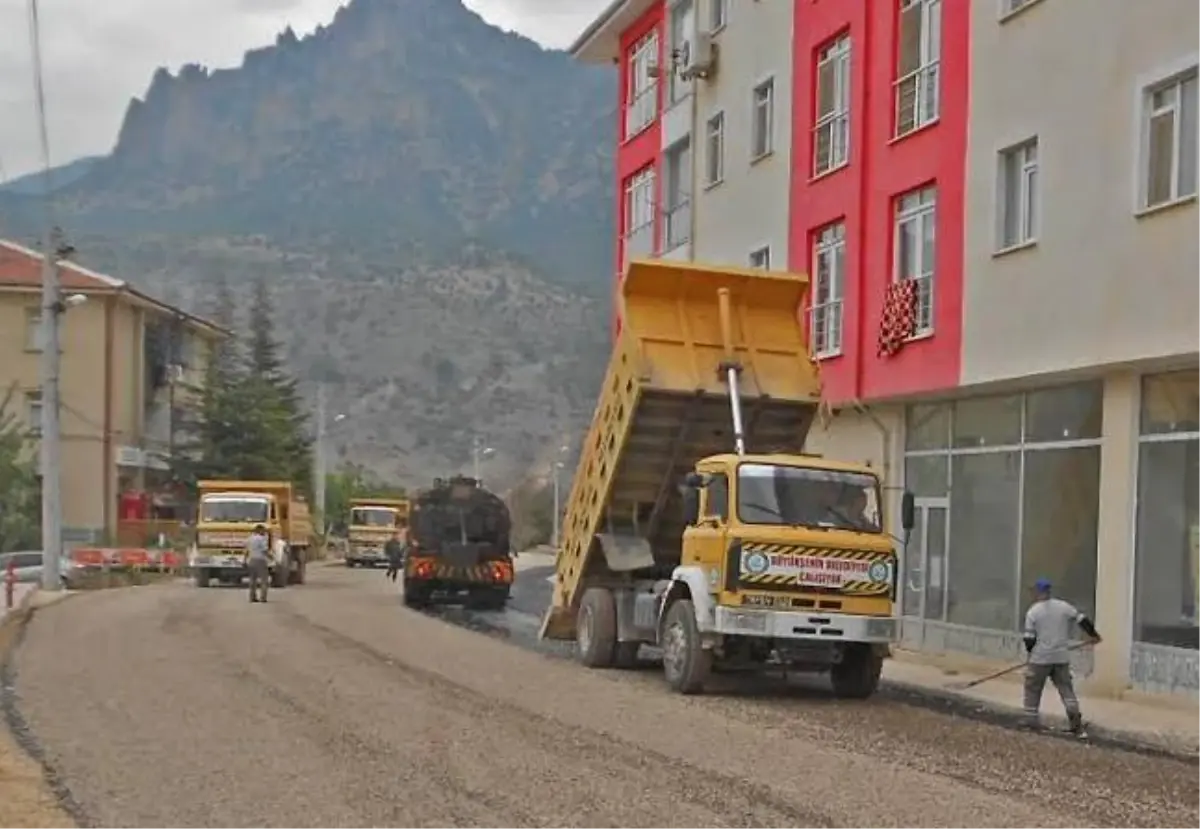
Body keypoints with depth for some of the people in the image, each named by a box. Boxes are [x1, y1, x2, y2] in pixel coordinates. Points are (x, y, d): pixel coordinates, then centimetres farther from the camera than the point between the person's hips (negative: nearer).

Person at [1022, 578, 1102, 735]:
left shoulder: (1033, 611, -5)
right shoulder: (1064, 606, 2)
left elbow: (1029, 638, -6)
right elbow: (1082, 620, 5)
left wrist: (1030, 650, 13)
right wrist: (1093, 634, 22)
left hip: (1040, 658, -3)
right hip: (1062, 657, 3)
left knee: (1032, 689, 10)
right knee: (1066, 689, 8)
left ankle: (1030, 722, 11)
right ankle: (1076, 724, -2)